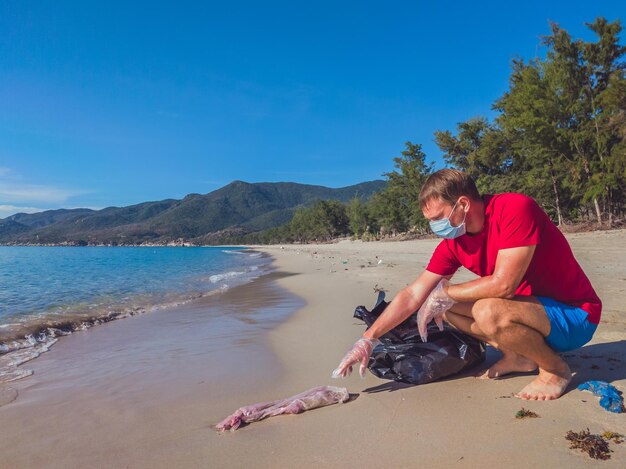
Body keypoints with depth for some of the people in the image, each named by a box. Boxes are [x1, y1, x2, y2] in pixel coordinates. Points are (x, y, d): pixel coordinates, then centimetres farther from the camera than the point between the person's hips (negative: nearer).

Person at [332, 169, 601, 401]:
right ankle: (518, 357, 6)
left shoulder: (515, 208, -24)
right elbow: (413, 295, -5)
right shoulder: (453, 242, -5)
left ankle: (555, 369, -6)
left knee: (488, 311, -34)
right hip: (532, 307, 7)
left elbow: (503, 284, -32)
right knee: (443, 304, -2)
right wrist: (368, 339, -8)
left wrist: (445, 292, -17)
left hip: (574, 314, -7)